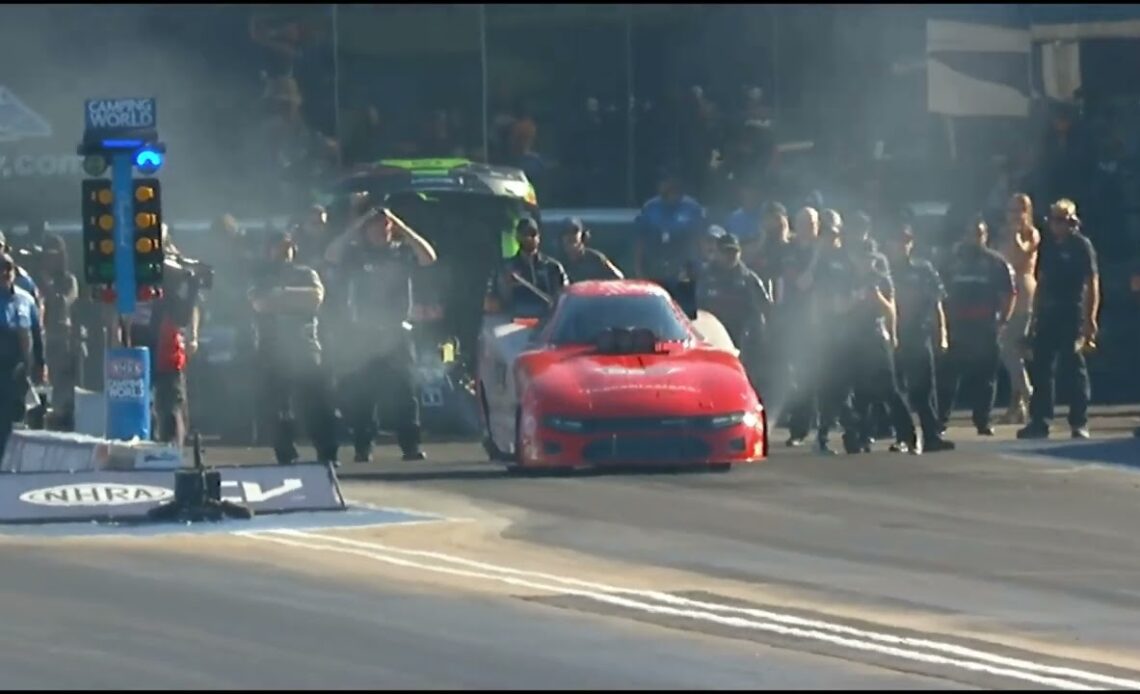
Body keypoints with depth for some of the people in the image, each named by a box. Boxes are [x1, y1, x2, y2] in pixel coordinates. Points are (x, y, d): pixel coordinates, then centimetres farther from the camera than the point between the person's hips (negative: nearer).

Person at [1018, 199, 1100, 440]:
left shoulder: (1082, 246, -4)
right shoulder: (1048, 248, 12)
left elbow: (1092, 284, -7)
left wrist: (1091, 318, -13)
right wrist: (1035, 317, 12)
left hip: (1072, 316, -6)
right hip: (1048, 314, 6)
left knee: (1075, 369, -1)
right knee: (1041, 368, 2)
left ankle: (1079, 423, 3)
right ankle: (1039, 422, 5)